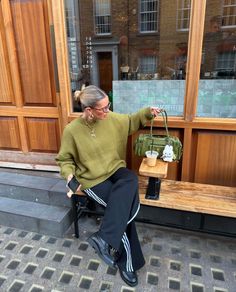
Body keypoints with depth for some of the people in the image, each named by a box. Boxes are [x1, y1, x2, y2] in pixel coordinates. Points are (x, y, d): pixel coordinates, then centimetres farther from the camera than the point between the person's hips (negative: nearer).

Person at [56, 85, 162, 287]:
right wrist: (70, 175, -18)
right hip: (93, 180, -4)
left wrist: (148, 112, 2)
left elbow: (131, 121, 17)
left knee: (131, 179, -32)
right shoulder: (72, 130, -13)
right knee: (125, 205, -24)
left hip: (115, 171, 4)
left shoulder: (111, 118, -3)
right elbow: (64, 159, 0)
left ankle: (105, 239, -26)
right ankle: (128, 262, -4)